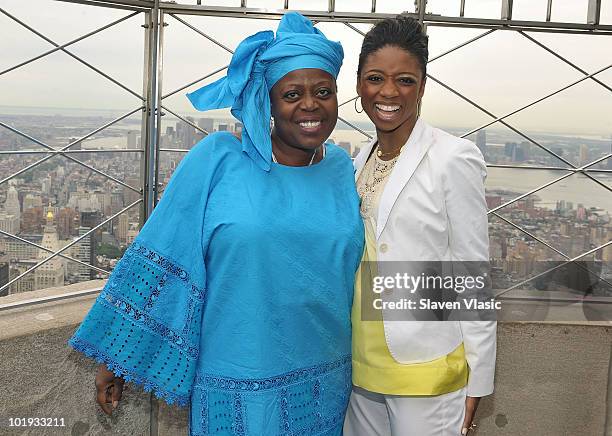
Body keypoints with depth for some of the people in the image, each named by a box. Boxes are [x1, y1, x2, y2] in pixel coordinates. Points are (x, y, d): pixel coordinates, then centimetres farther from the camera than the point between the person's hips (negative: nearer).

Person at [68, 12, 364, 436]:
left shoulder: (342, 168, 1)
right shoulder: (218, 160, -11)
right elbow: (161, 261, -8)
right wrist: (117, 356, -5)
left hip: (324, 384, 4)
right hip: (236, 389, -3)